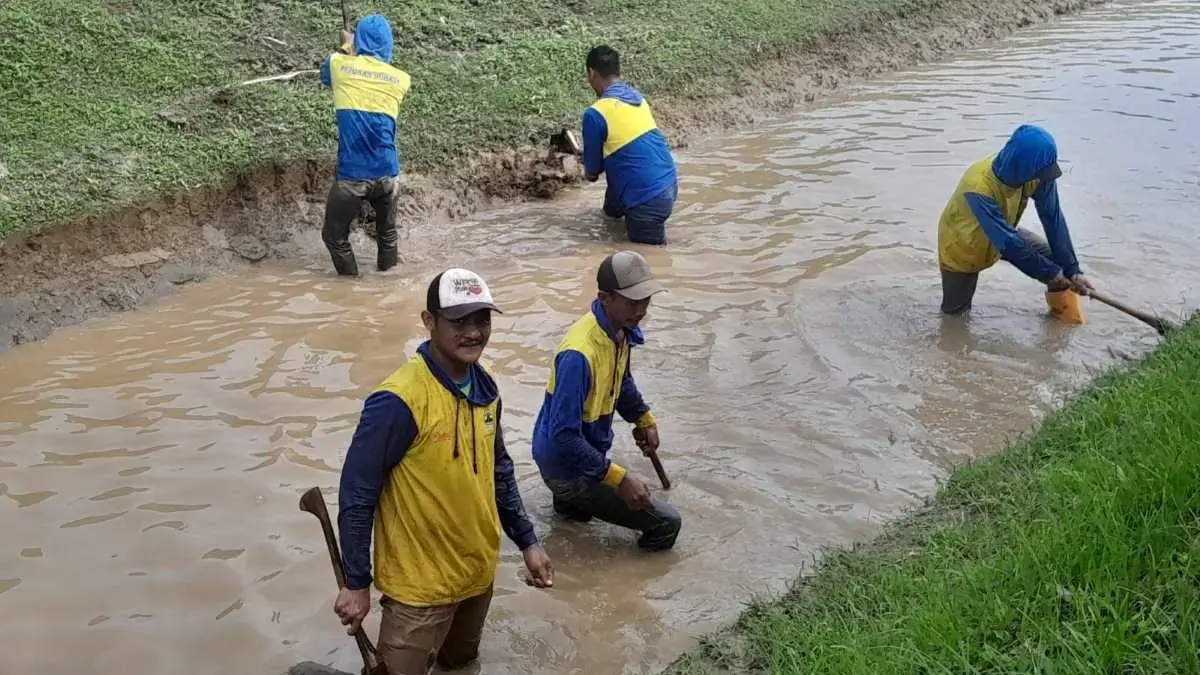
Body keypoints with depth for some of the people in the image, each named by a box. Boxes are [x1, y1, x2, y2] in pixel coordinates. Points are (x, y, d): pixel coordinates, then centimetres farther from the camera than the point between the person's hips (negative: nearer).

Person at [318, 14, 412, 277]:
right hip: (387, 173, 3)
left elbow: (325, 73, 25)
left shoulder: (340, 65, -1)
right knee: (387, 231, 24)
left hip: (351, 175, -3)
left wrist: (345, 46, 42)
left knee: (335, 235, 14)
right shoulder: (401, 79, 4)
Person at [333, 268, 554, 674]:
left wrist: (527, 541, 10)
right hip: (420, 583, -7)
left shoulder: (485, 387, -2)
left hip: (478, 571, 7)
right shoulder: (399, 401, -25)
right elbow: (356, 494, -19)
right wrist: (357, 583, -15)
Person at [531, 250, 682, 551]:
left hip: (586, 451, 9)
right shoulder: (579, 354, -32)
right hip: (566, 467, -9)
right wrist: (619, 478, -29)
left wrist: (644, 418, 12)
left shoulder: (621, 329, -4)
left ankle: (570, 499, 22)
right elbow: (564, 437, -31)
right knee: (667, 523, -9)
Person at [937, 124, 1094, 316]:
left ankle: (1063, 308, 15)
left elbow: (1054, 219, -24)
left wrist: (1072, 270, -30)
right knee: (955, 311, 2)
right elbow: (1007, 243, -39)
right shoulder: (978, 188, -42)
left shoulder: (1037, 173, -26)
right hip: (961, 247, -5)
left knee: (1056, 256, -10)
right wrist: (1051, 274, -32)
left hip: (1003, 235, 5)